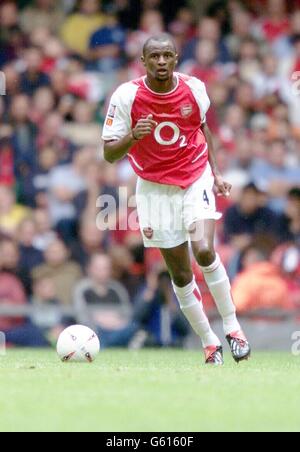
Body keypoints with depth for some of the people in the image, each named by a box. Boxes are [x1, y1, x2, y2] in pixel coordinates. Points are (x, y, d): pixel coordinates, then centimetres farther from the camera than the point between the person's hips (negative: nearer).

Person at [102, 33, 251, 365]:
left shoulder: (194, 88, -7)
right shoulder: (126, 96, -14)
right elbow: (109, 154, -12)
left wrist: (215, 173, 11)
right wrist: (132, 137, -32)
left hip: (196, 180, 0)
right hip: (156, 189, 0)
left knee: (204, 250, -23)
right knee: (180, 273, 2)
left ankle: (232, 326, -7)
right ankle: (209, 344, 16)